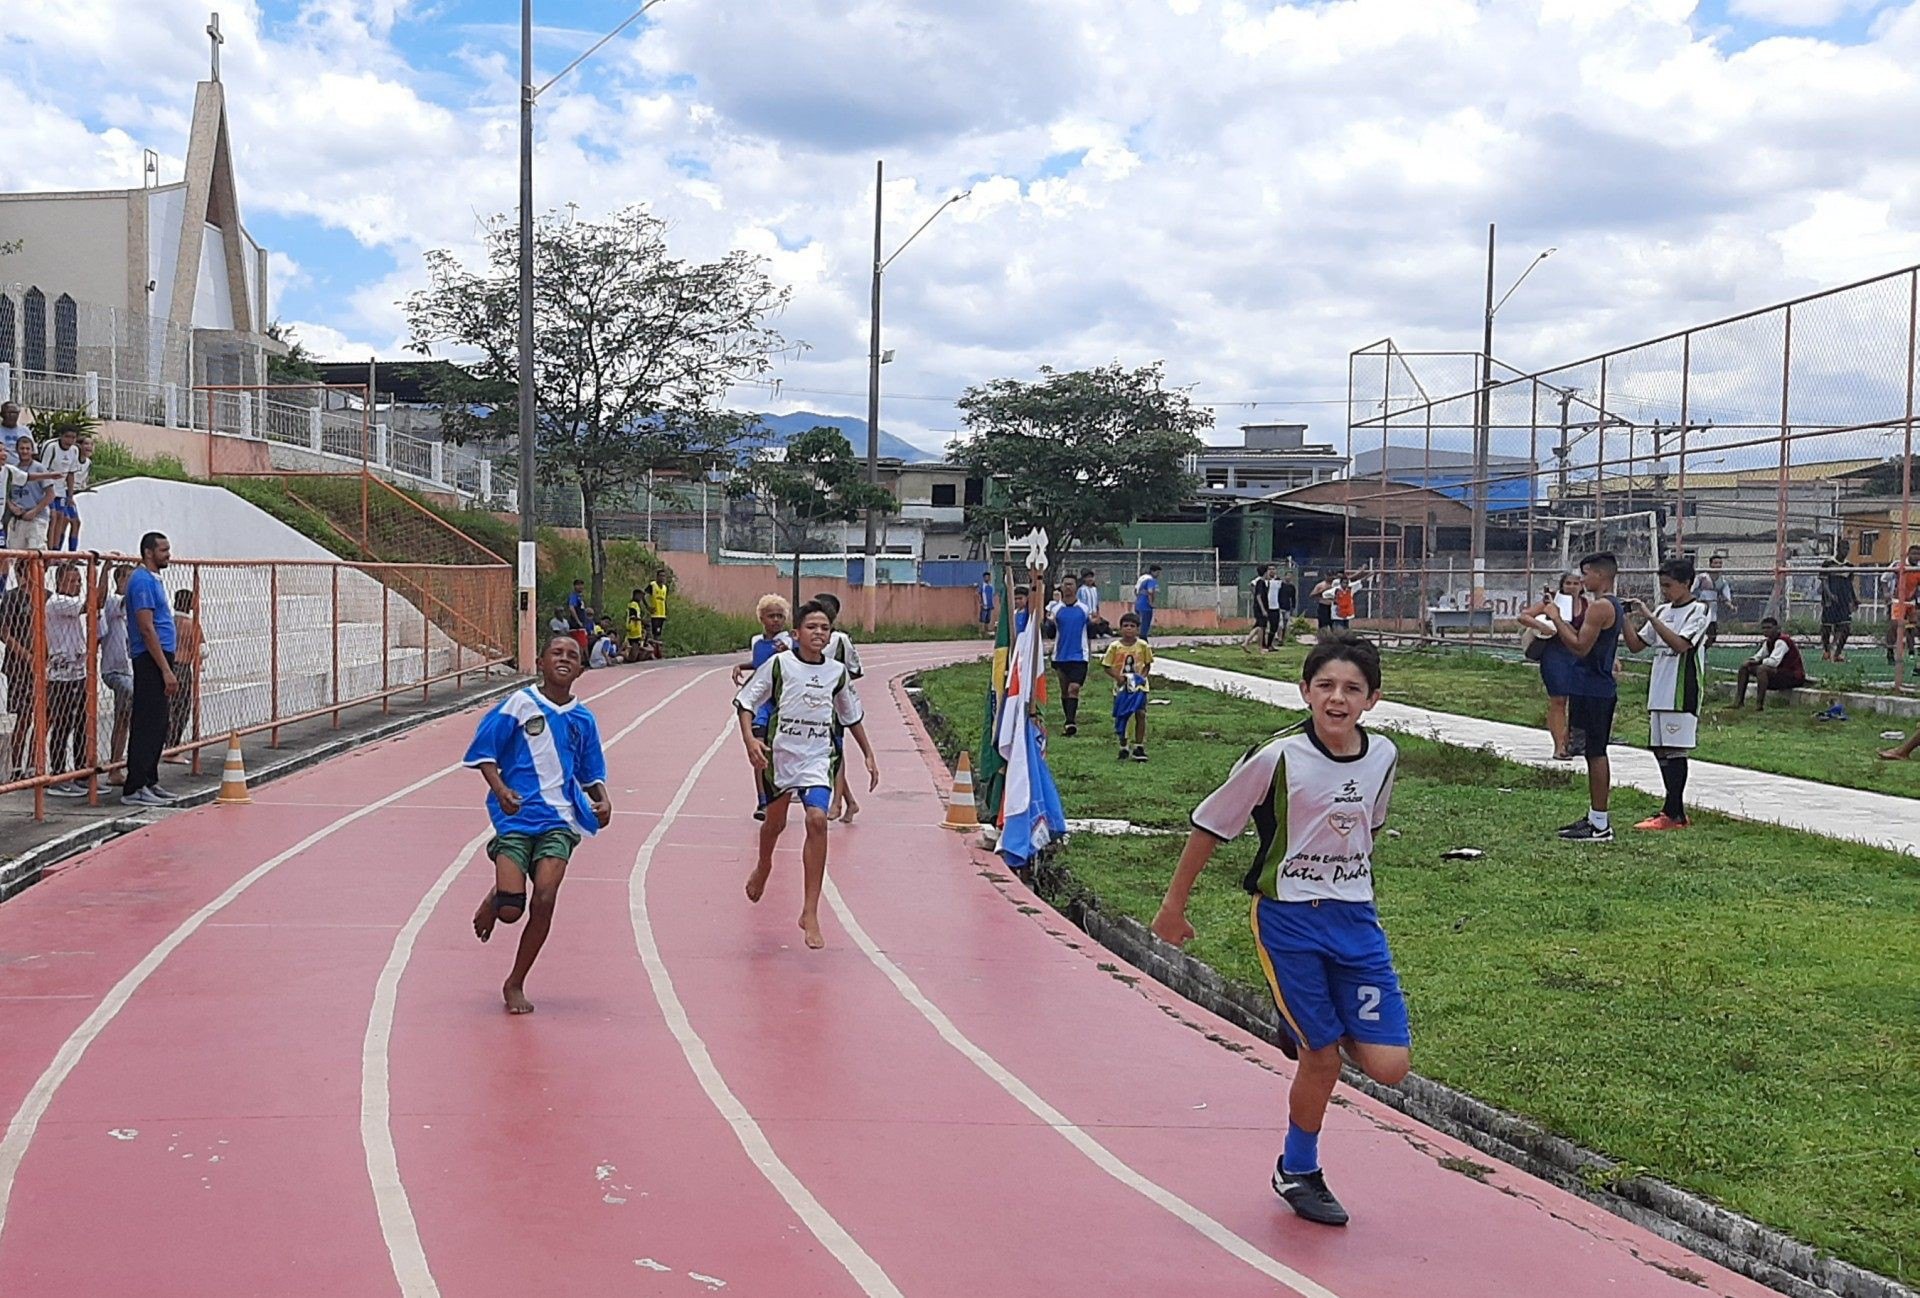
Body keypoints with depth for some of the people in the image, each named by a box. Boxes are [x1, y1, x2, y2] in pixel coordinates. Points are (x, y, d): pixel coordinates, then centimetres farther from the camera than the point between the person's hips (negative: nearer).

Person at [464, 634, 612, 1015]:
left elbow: (592, 774, 20)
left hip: (559, 818, 2)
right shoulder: (519, 704, -1)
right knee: (510, 909, -12)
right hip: (516, 815, -2)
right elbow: (483, 753, 0)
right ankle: (494, 899, 29)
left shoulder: (583, 719, 10)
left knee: (544, 900, -13)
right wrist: (501, 790, -16)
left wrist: (603, 800, 0)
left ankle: (515, 984, 7)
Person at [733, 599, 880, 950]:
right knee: (775, 820, 16)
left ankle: (810, 913, -16)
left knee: (817, 819, -19)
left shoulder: (838, 672, 3)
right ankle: (763, 867, 55)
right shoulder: (779, 664, -6)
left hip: (818, 758, 1)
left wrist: (869, 755, 17)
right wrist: (750, 739, -18)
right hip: (779, 753, 0)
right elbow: (745, 701, -3)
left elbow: (852, 716, 17)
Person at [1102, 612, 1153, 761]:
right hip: (1121, 687, 0)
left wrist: (1143, 676, -9)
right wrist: (1118, 676, -17)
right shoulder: (1115, 647, -5)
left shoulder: (1143, 645, -2)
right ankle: (1123, 748, 17)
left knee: (1140, 713, -9)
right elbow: (1107, 666, -1)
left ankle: (1139, 747, 1)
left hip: (1138, 686, 0)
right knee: (1121, 717, 2)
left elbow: (1148, 665, 8)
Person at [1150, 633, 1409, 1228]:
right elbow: (1210, 827, -4)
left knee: (1388, 1064, -4)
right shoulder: (1277, 758, -15)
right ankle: (1298, 1173, 25)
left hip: (1356, 918, 4)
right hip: (1287, 918, -4)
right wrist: (1173, 906, 2)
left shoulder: (1382, 756, -1)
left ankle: (1306, 1027, 27)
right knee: (1321, 1058, 0)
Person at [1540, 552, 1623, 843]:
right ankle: (1596, 817, 22)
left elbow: (1581, 647, -21)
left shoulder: (1600, 607, -17)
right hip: (1600, 688, 11)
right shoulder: (1612, 605, 16)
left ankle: (1600, 826, -6)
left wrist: (1557, 620, -13)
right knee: (1595, 753, 15)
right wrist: (1562, 621, 13)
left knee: (1594, 754, -7)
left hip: (1591, 689, -11)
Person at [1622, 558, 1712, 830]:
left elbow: (1680, 644, -21)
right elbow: (1635, 644, 17)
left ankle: (1672, 814, -7)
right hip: (1659, 693, 8)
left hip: (1681, 693, -8)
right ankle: (1675, 811, 15)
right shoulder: (1663, 611, 15)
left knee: (1673, 750, -9)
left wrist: (1649, 616, -21)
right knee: (1661, 750, 8)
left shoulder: (1699, 611, -6)